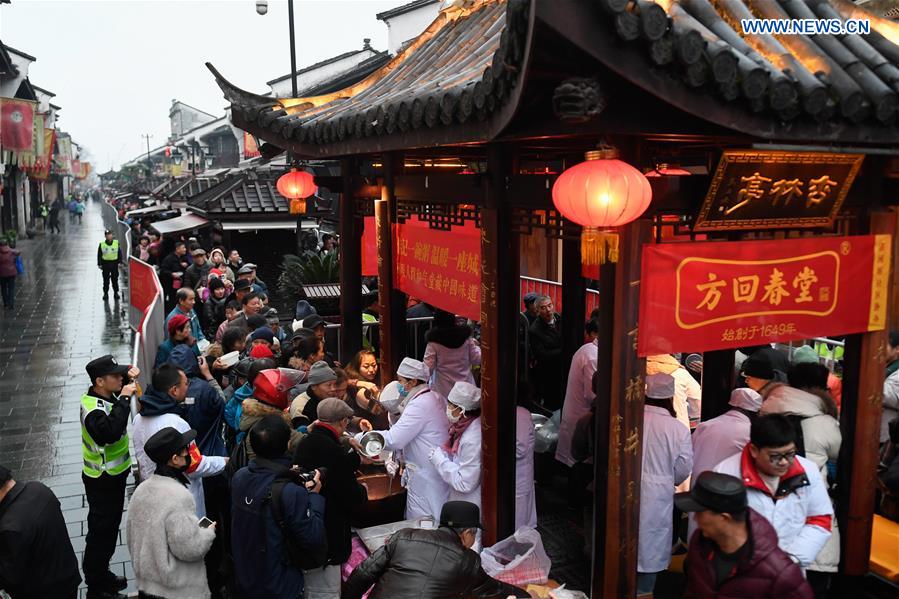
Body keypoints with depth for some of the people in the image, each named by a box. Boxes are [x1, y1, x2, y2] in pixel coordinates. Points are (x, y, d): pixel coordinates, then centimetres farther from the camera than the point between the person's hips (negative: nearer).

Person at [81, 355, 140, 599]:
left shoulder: (105, 396, -1)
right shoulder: (93, 410, -29)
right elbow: (111, 432, -47)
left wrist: (129, 381, 1)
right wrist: (124, 398, -41)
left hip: (112, 476, 9)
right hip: (102, 481, -9)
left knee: (110, 527, 23)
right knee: (101, 531, 5)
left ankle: (101, 574, 40)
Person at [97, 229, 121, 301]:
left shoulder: (116, 243, 1)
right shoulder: (102, 244, -1)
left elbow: (119, 253, 6)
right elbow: (99, 255, 4)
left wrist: (120, 262, 1)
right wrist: (99, 264, 1)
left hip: (114, 263, 0)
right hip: (105, 264, 0)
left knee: (115, 279, 6)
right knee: (106, 280, 4)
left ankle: (116, 292, 17)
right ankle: (105, 293, 13)